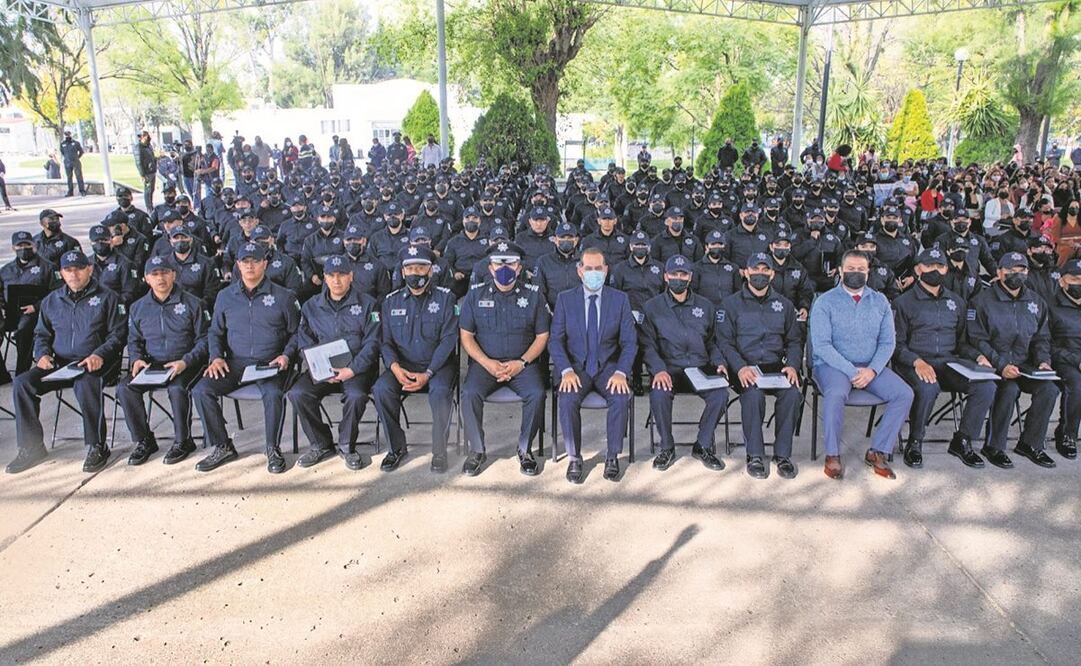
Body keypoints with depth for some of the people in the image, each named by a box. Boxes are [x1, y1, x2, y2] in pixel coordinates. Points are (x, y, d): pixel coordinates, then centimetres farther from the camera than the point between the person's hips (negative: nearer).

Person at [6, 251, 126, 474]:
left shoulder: (107, 297, 6)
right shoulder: (52, 300, 20)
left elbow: (117, 333, 0)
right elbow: (41, 334, 24)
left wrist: (100, 355, -16)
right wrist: (42, 354, 2)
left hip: (93, 363, -5)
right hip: (58, 363, 5)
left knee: (85, 385, -36)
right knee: (22, 383, -19)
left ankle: (97, 447, -23)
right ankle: (31, 446, -8)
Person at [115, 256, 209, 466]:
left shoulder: (192, 303, 0)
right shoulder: (138, 307, 13)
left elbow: (203, 339, -2)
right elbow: (134, 340, 19)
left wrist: (185, 362, -16)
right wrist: (137, 359, -3)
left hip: (185, 364, -4)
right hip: (151, 365, 4)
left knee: (177, 388, -34)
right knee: (124, 388, -20)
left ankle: (183, 441, -12)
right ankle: (144, 441, -2)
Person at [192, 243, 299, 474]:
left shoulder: (283, 296, 4)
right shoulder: (225, 296, 13)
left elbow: (295, 333, 8)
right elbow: (215, 332, 20)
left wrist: (286, 356, -9)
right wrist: (216, 357, 2)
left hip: (270, 363, -3)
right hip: (235, 362, 4)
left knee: (274, 394, -34)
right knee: (201, 390, -19)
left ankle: (273, 449, -13)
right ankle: (222, 447, -3)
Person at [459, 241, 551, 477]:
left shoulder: (533, 295, 7)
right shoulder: (475, 295, 8)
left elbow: (542, 336, 5)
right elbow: (466, 336, 5)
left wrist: (521, 363, -10)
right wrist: (488, 363, -10)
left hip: (522, 363, 0)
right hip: (484, 362, 1)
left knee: (536, 394, -29)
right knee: (469, 393, -28)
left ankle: (525, 450, -7)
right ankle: (477, 450, -8)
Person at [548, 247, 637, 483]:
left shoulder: (620, 299, 3)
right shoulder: (565, 299, 3)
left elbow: (629, 342, 0)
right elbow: (555, 340, -1)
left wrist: (621, 373, -17)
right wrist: (566, 371, -18)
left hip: (609, 366, 0)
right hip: (575, 366, 0)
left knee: (622, 398, -29)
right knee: (567, 399, -29)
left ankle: (612, 456, -11)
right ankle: (574, 458, -11)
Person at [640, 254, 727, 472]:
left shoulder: (705, 305, 15)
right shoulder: (652, 307, 6)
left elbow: (712, 341, 20)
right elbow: (648, 345, -1)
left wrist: (719, 362, 0)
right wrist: (659, 370, -18)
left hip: (700, 368, 2)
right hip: (668, 368, -2)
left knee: (721, 395, -27)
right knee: (659, 394, -33)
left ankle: (703, 446, -4)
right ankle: (667, 447, -8)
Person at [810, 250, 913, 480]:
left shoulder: (880, 302, 11)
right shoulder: (825, 302, -2)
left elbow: (888, 342, 6)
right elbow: (822, 345, -11)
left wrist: (872, 370, -13)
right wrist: (851, 371, -19)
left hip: (870, 367, 4)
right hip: (832, 364, -4)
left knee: (904, 394, -18)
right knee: (836, 394, -35)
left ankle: (877, 452, -7)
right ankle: (832, 455, -18)